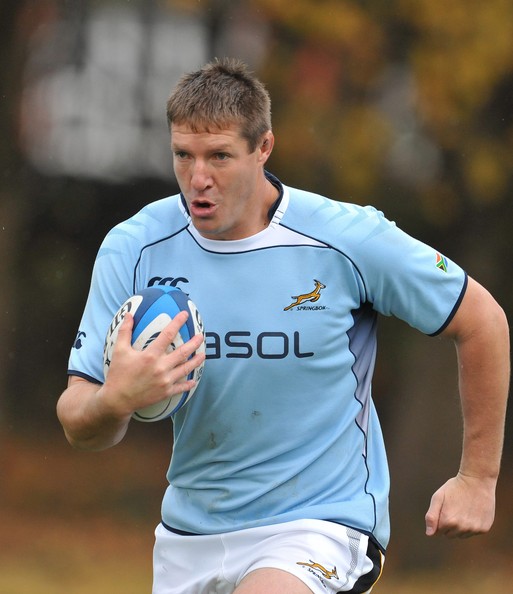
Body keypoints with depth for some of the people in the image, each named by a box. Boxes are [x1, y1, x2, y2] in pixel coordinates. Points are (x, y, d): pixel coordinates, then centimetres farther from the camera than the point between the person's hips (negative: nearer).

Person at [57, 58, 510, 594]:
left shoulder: (349, 239, -13)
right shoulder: (132, 249, -7)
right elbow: (78, 426, -8)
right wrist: (115, 400, -32)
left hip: (321, 526, -4)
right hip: (189, 539, 5)